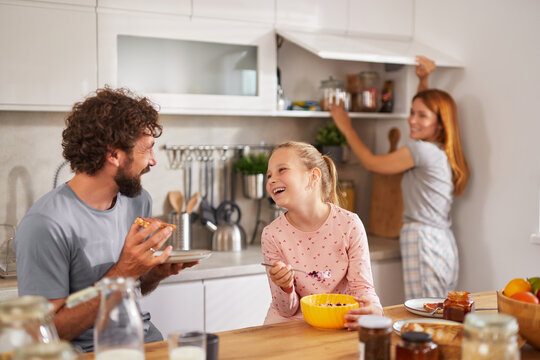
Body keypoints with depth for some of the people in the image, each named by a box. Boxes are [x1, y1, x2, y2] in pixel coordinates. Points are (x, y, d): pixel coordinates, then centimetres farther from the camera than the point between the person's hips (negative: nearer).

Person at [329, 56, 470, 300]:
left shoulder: (422, 151, -13)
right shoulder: (443, 152, 12)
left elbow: (371, 163, 0)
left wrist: (347, 128, 10)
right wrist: (423, 80, 27)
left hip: (425, 245, -10)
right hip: (444, 245, 10)